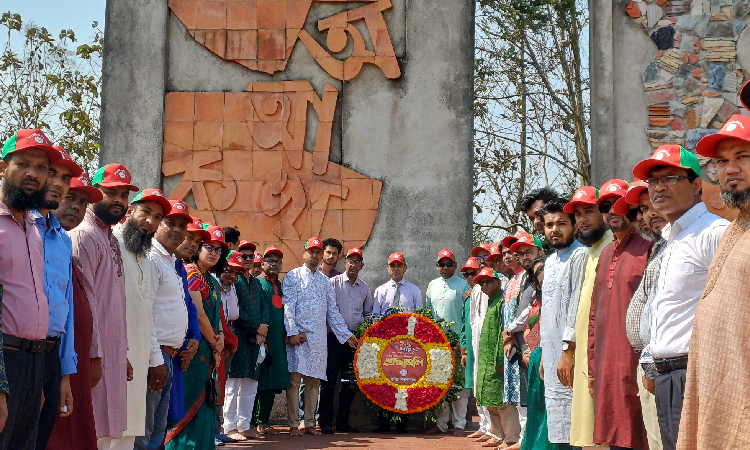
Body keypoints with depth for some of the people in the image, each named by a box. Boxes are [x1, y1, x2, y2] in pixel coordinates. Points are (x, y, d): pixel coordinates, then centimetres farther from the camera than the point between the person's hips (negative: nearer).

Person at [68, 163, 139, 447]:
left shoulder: (112, 240, 18)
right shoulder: (84, 235, -10)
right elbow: (85, 301, -17)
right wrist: (94, 354, -19)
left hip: (113, 354, 9)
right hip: (95, 353, -9)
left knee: (107, 431, 10)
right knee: (92, 434, -8)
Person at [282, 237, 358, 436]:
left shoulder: (325, 281, 17)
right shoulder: (293, 277, 4)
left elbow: (333, 311, 18)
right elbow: (288, 307, -4)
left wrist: (346, 335, 14)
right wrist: (292, 332, -14)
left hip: (318, 338, 4)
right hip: (298, 336, -4)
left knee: (313, 381, 5)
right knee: (294, 379, -7)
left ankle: (309, 423, 11)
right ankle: (294, 424, -3)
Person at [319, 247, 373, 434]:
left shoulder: (365, 288, 12)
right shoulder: (333, 283, 1)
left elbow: (368, 313, 20)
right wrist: (334, 328, -7)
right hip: (334, 337, -4)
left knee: (351, 382, 6)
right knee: (329, 380, -5)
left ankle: (343, 422, 14)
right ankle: (326, 422, 1)